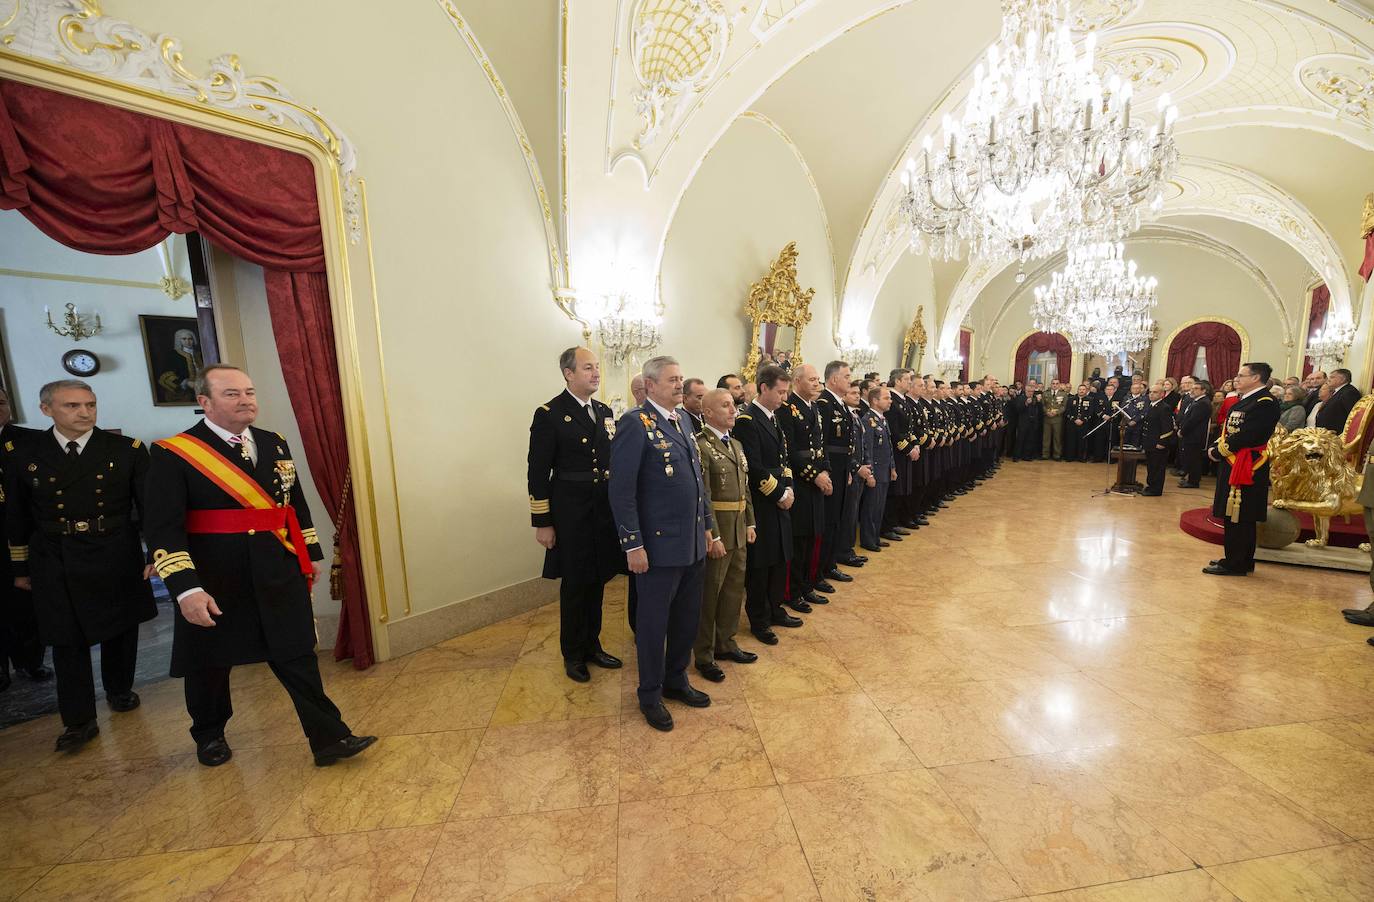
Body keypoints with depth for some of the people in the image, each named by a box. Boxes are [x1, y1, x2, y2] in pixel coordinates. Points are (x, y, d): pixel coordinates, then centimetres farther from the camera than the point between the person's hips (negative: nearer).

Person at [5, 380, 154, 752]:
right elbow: (16, 518, 8)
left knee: (120, 631, 13)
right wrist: (20, 568, 11)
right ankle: (78, 720, 16)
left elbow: (150, 506, -3)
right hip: (57, 567, 1)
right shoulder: (21, 455, 1)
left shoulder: (127, 450, -4)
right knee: (67, 641, 4)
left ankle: (119, 690, 35)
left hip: (117, 560, 0)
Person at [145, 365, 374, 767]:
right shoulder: (172, 454, -9)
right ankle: (209, 736, 46)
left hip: (280, 576, 3)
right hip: (214, 583, -2)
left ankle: (330, 739, 14)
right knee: (209, 664, 19)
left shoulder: (274, 443, 5)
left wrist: (311, 552, 14)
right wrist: (186, 589, -21)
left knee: (298, 658, 6)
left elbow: (297, 502, 13)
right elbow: (164, 530, -13)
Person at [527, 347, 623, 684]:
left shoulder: (605, 411, 8)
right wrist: (542, 522, -10)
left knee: (597, 581, 16)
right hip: (571, 513, -5)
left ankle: (592, 645, 35)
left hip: (605, 511, 5)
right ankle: (573, 655, 29)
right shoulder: (549, 414, -9)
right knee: (574, 585, 8)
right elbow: (538, 473, -10)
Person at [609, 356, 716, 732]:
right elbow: (622, 491, -16)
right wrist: (633, 545, -16)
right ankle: (650, 694, 33)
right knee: (654, 622, 11)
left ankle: (676, 680, 42)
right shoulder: (635, 423, -13)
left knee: (688, 617, 19)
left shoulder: (682, 420, 12)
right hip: (660, 545, -7)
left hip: (694, 543, 8)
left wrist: (709, 528, 15)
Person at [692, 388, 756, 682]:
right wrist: (712, 536, -20)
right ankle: (703, 655, 23)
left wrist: (750, 523, 11)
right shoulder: (700, 445, -16)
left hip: (739, 530, 8)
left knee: (735, 588, 18)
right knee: (709, 592, 6)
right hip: (715, 530, -8)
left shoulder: (736, 445, 13)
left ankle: (725, 643, 36)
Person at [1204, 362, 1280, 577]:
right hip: (1231, 465, 9)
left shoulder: (1265, 403, -13)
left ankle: (1235, 564, 4)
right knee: (1231, 515, 15)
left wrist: (1218, 452, -12)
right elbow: (1227, 430, 18)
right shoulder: (1243, 401, 16)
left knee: (1238, 516, -4)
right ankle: (1237, 559, 25)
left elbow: (1246, 436, -20)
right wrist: (1215, 448, 3)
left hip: (1246, 467, -9)